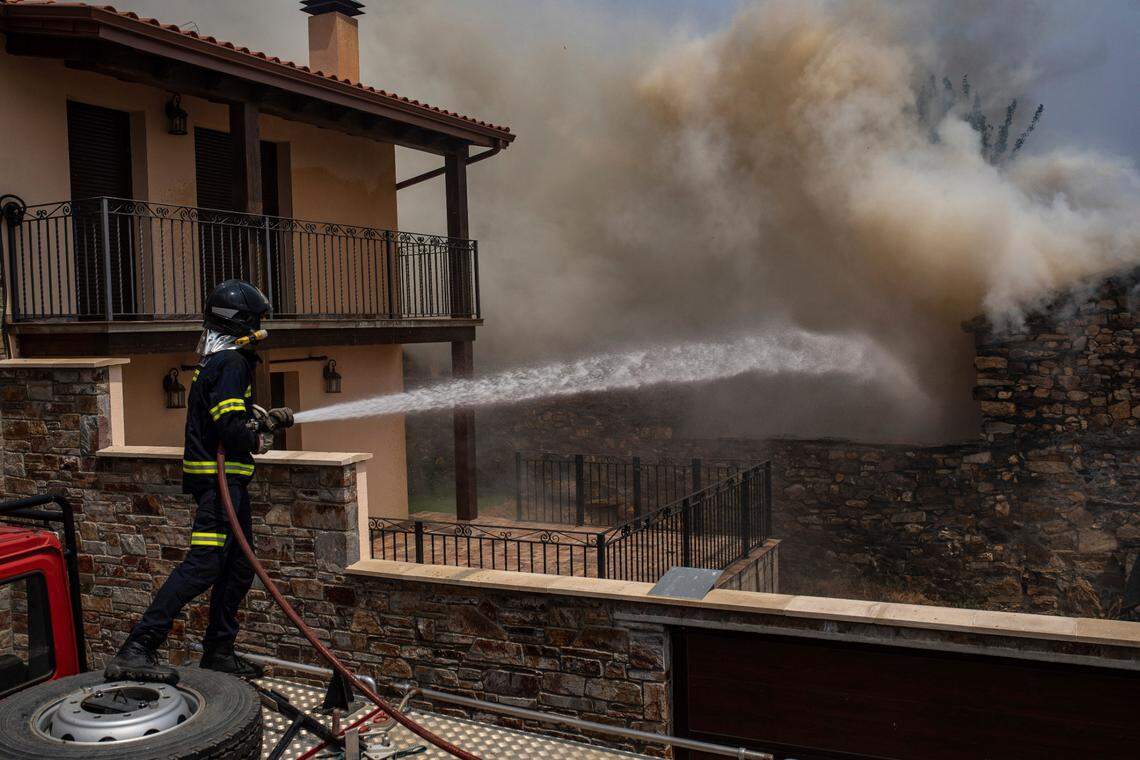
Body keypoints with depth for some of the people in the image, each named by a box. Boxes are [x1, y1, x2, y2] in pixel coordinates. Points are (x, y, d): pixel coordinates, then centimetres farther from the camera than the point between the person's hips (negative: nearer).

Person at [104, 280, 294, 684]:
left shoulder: (217, 361, 18)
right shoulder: (231, 363, -14)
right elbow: (230, 426, -22)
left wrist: (268, 418, 23)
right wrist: (258, 441, -5)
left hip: (226, 478, 11)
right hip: (221, 478, -11)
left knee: (239, 566, 15)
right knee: (204, 563, -16)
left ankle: (218, 651, 23)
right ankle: (137, 649, -16)